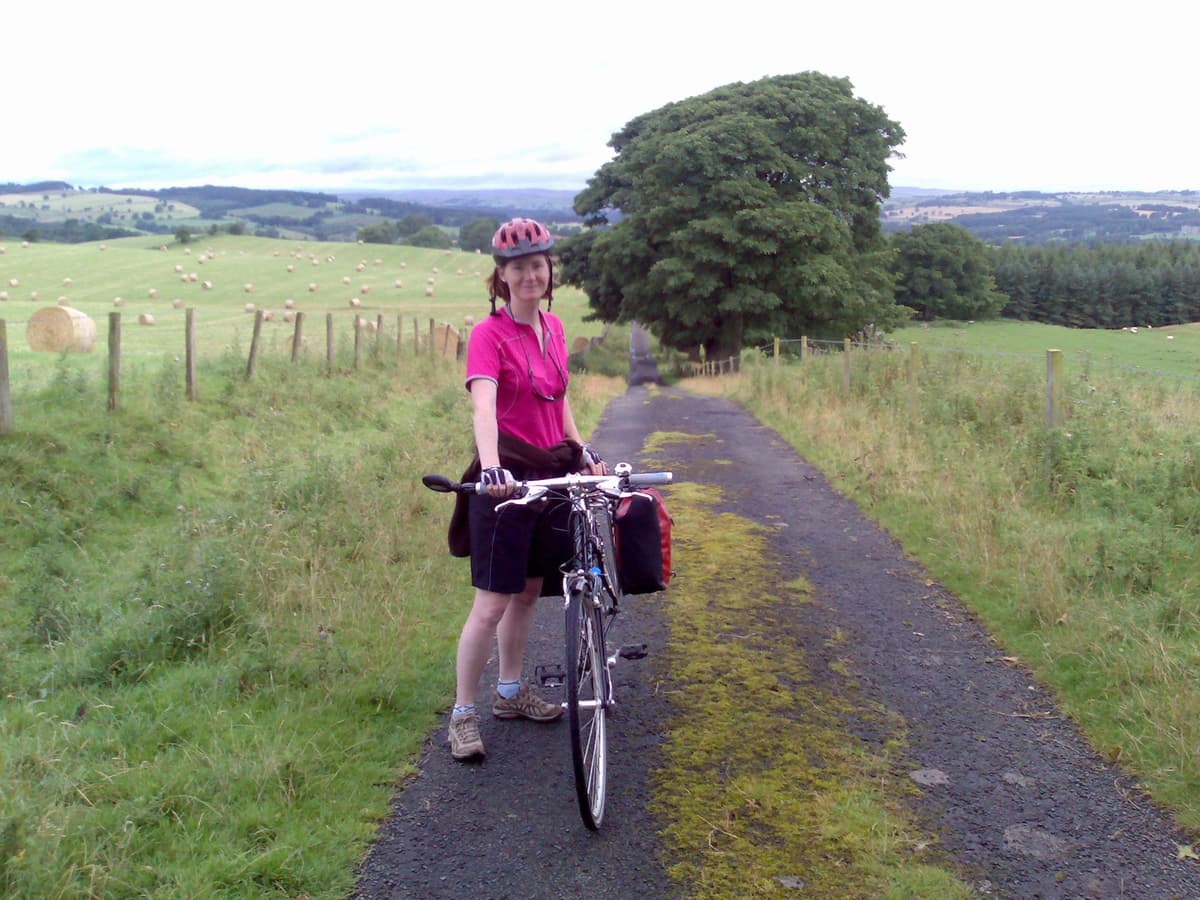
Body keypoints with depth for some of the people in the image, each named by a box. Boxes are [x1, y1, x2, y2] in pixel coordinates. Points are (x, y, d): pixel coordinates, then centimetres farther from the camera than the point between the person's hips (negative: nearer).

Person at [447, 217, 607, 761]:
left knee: (528, 592, 17)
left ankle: (511, 693, 33)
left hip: (552, 473, 7)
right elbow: (483, 408, -28)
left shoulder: (553, 327, 9)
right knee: (492, 603, -3)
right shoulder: (489, 334, -13)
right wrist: (491, 468, -43)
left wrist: (583, 451, 10)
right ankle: (463, 715, 10)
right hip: (507, 479, -7)